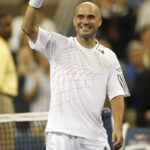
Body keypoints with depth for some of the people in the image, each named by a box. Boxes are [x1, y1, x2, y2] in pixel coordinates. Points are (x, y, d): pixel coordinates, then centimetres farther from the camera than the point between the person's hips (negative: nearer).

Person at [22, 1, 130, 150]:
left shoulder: (109, 57, 10)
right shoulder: (59, 45, 5)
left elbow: (116, 94, 5)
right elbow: (29, 28, -7)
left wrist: (118, 128, -9)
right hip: (60, 133, -2)